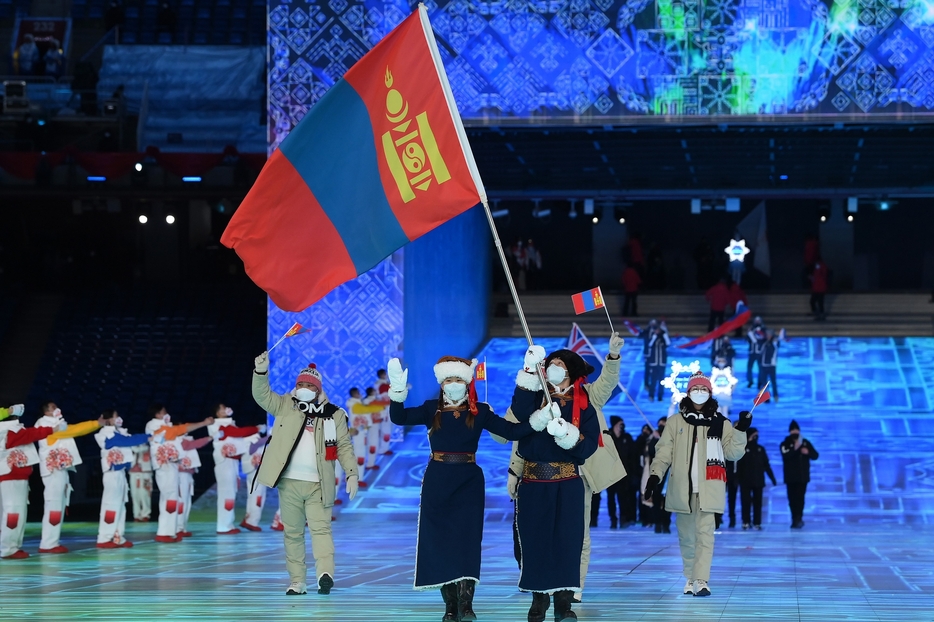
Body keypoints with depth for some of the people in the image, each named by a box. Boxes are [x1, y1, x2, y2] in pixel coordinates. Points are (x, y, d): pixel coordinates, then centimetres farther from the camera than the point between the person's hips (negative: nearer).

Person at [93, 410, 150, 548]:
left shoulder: (118, 432, 16)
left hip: (120, 472, 10)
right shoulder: (108, 434, -13)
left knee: (120, 504, 10)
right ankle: (104, 539, -7)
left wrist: (147, 438, -6)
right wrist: (147, 438, -18)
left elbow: (131, 438, 7)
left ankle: (118, 537, 14)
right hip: (113, 473, -10)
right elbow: (127, 441, -20)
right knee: (111, 504, -9)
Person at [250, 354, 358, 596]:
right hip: (289, 483, 2)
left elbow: (344, 446, 4)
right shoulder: (285, 406, 10)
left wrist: (352, 473, -7)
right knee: (292, 533, 5)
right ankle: (297, 582, 8)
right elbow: (262, 395, -3)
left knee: (320, 528, -13)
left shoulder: (333, 414, 6)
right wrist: (261, 372, -20)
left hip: (318, 485, -2)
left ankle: (325, 573, -26)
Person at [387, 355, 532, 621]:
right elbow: (399, 418, -7)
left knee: (467, 539, -9)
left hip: (468, 482, -1)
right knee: (439, 540, 0)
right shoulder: (432, 410, 5)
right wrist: (398, 391, -22)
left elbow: (511, 431, -1)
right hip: (437, 481, 1)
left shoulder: (480, 412, 4)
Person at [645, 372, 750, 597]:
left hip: (708, 488, -2)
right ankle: (690, 578, 20)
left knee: (704, 532, -12)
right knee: (686, 535, 7)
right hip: (682, 488, 2)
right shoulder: (675, 421, 10)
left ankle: (701, 580, -16)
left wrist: (740, 431, -8)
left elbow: (733, 453, 5)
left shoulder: (720, 423, 8)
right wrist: (655, 474, -6)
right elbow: (664, 451, 6)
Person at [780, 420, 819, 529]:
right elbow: (786, 455, -21)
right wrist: (795, 448, -35)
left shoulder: (806, 443, 9)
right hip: (791, 477, -1)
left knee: (800, 498, -7)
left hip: (803, 476, 1)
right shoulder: (785, 444, -1)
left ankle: (798, 519, -9)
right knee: (792, 498, 0)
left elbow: (815, 455, 9)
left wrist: (808, 452, -12)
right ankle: (796, 519, 8)